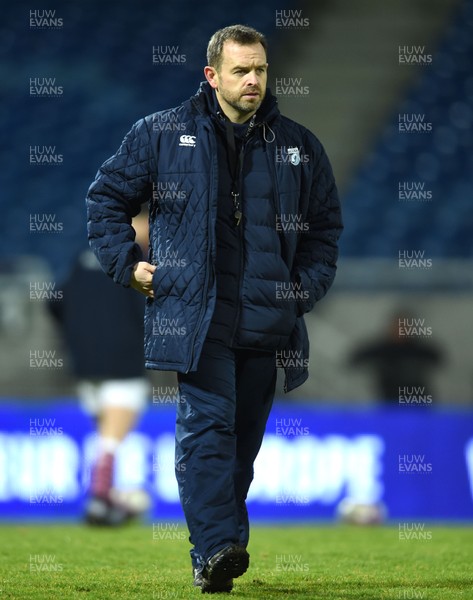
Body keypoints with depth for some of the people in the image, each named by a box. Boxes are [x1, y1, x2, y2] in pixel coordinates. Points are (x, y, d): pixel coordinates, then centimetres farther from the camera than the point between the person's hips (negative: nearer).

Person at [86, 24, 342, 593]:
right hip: (195, 313, -4)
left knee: (244, 435, 7)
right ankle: (215, 548, -24)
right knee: (206, 424, -16)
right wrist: (127, 264, 5)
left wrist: (309, 285, 12)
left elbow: (325, 223, 24)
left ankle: (225, 545, 17)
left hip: (266, 321, 4)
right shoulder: (161, 135, 4)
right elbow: (106, 196, 13)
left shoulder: (298, 146, 12)